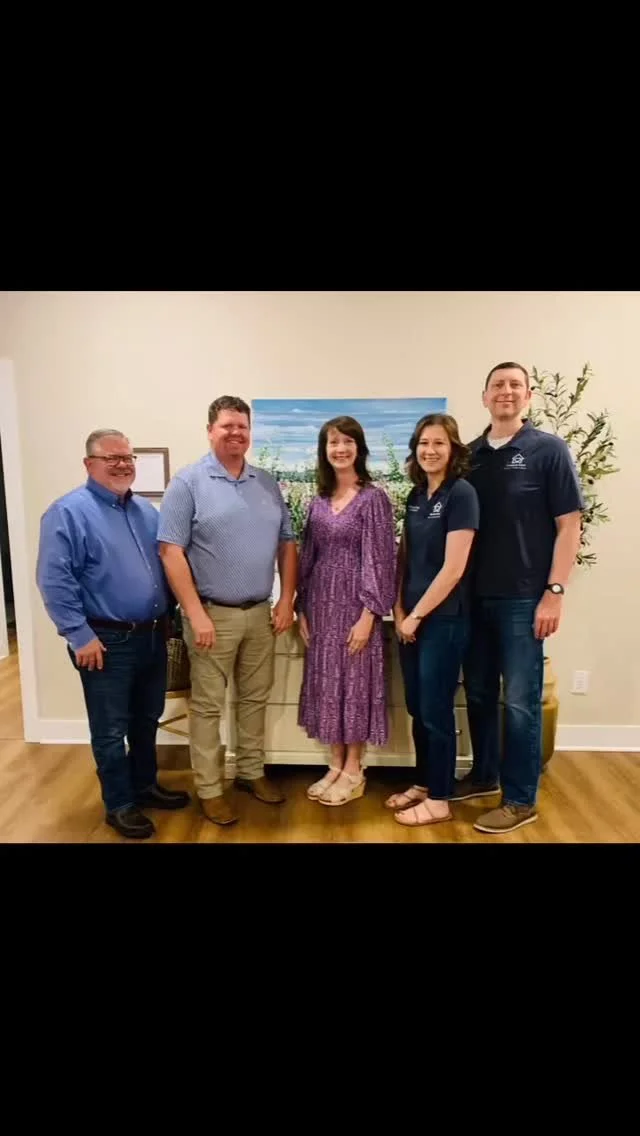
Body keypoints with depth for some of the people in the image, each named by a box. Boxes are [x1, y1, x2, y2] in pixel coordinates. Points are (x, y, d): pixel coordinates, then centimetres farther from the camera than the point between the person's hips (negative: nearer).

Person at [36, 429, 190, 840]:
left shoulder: (146, 510, 11)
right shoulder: (69, 512, -11)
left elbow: (167, 563, 18)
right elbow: (54, 581, -16)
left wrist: (169, 613, 12)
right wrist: (80, 636, -18)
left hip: (153, 636, 7)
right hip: (107, 641, -6)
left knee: (148, 720, 20)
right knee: (111, 730, 7)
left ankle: (145, 784, 38)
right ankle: (120, 804, 25)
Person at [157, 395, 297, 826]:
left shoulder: (268, 484, 8)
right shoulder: (188, 483, -7)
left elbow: (287, 544, 11)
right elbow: (171, 551, -12)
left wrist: (287, 599, 3)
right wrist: (196, 614, -16)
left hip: (260, 613, 5)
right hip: (214, 614, -5)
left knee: (255, 698, 16)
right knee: (209, 706, 6)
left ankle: (252, 772, 34)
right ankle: (210, 789, 20)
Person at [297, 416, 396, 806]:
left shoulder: (373, 498, -7)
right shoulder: (319, 502, 9)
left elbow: (378, 559, -12)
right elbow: (309, 557, 11)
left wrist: (368, 613, -16)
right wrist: (302, 608, 7)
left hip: (355, 603, -6)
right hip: (322, 603, 6)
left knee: (355, 682, 3)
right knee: (327, 682, 11)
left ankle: (354, 772, 19)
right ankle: (336, 765, 25)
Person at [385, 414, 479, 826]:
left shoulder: (461, 494, -13)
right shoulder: (416, 496, 10)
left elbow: (453, 568, -17)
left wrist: (417, 615, -12)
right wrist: (399, 610, 2)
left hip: (444, 619, -7)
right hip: (411, 618, 7)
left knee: (436, 709, 4)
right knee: (417, 708, 15)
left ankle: (440, 799, 21)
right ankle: (423, 784, 33)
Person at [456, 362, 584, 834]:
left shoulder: (549, 450, -3)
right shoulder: (470, 455, 8)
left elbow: (569, 526, -6)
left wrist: (554, 592, -12)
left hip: (523, 598, -4)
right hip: (474, 596, 5)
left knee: (520, 701, 2)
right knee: (479, 693, 14)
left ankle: (520, 800, 17)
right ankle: (484, 775, 33)